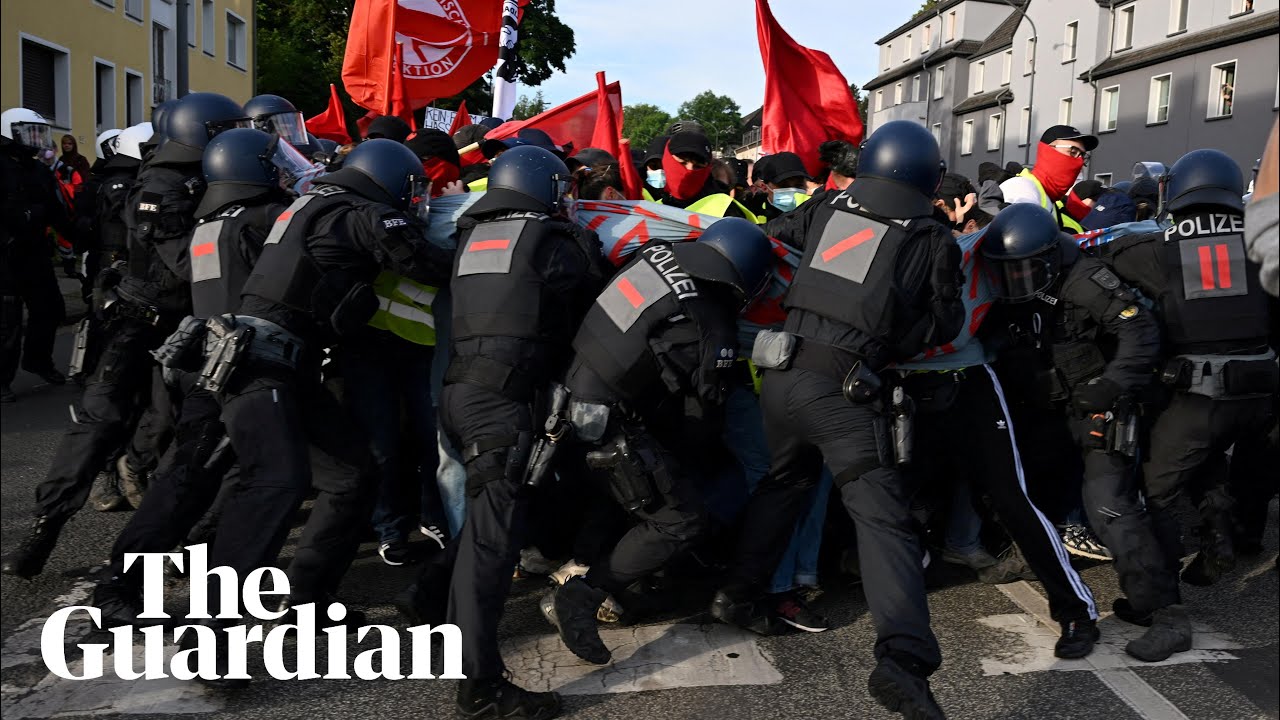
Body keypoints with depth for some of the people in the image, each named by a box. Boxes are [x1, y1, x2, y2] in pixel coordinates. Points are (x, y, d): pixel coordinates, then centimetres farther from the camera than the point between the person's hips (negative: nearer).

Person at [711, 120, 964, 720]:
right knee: (881, 514, -6)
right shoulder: (932, 240, 6)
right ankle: (903, 657, -19)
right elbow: (944, 323, 8)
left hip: (783, 373, 4)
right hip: (843, 389, -4)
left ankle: (735, 595, 34)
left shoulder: (824, 210, 11)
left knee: (783, 481, 27)